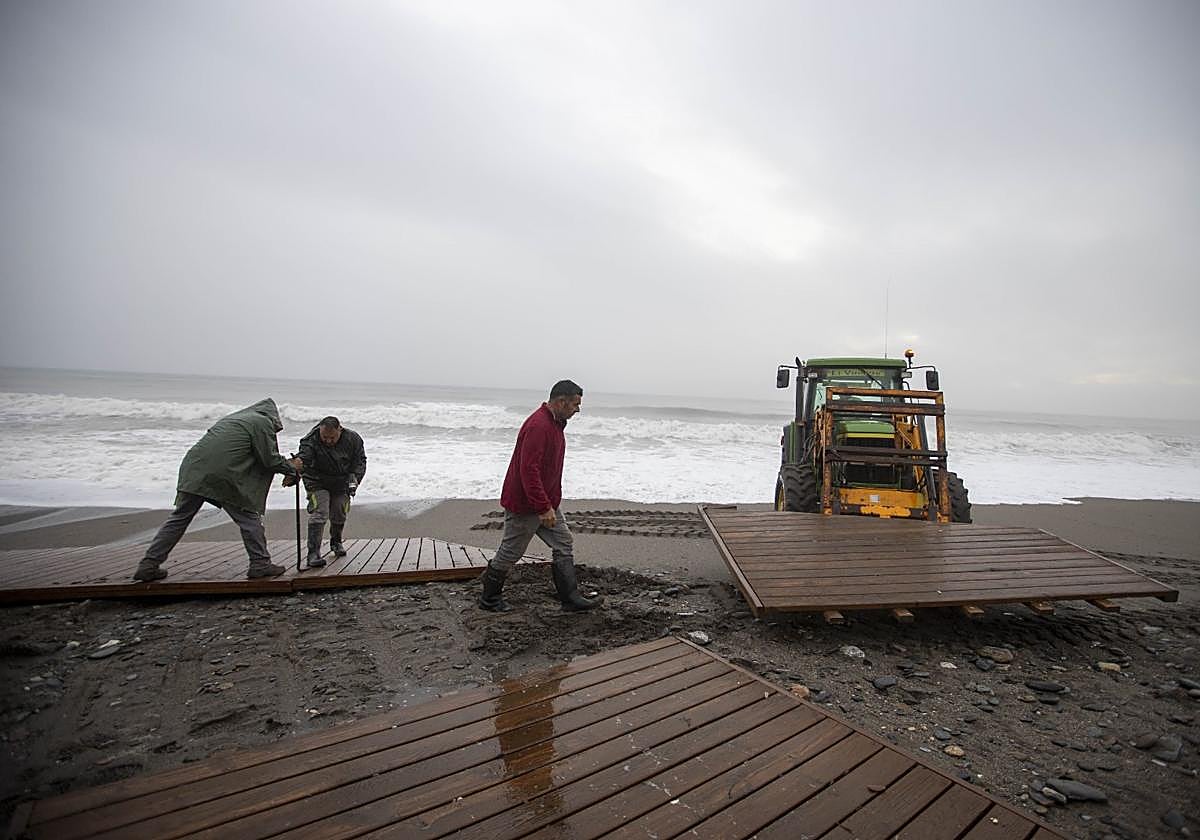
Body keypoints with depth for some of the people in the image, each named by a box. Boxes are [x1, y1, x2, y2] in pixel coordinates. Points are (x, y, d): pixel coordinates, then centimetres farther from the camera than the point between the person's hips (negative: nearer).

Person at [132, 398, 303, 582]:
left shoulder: (231, 418, 28)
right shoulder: (262, 422, 3)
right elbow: (270, 459, 1)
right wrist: (291, 467, 17)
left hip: (193, 470, 7)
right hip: (223, 476, -7)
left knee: (179, 518, 15)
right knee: (249, 517, 5)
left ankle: (148, 565, 18)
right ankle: (260, 563, 8)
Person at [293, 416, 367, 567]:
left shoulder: (353, 439, -18)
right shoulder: (310, 441, -27)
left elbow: (360, 461, -6)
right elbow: (302, 460, -42)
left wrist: (354, 479, -20)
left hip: (342, 483, 3)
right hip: (318, 483, -3)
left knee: (339, 515, 13)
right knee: (318, 514, -16)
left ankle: (336, 542, 40)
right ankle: (313, 553, -13)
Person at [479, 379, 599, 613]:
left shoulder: (555, 423, 10)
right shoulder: (538, 426, -24)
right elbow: (529, 470, -29)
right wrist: (544, 508, -28)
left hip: (546, 503, 10)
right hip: (524, 505, -10)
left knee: (564, 544, 8)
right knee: (510, 552, 6)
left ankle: (570, 597, 14)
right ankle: (489, 598, 24)